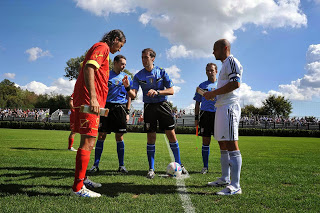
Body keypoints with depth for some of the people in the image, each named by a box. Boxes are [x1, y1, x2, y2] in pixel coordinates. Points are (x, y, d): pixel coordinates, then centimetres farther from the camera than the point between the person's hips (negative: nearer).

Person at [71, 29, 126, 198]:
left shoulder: (101, 49, 27)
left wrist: (100, 104, 25)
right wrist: (93, 97, -29)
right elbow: (89, 68, -19)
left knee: (87, 141, 16)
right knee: (88, 142, -11)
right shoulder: (102, 47, -3)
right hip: (89, 101, -11)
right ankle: (78, 188, -8)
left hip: (89, 102, 11)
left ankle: (81, 179, 26)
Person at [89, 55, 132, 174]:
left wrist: (127, 112, 6)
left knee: (119, 137, 2)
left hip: (120, 108, 1)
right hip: (106, 107, -1)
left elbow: (129, 96, 13)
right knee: (101, 135, -1)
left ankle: (121, 165, 11)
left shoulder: (127, 77, 12)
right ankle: (95, 165, 8)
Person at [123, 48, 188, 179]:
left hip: (163, 105, 0)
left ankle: (178, 164, 13)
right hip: (149, 107, 0)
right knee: (151, 138, 0)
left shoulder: (161, 72, -1)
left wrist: (157, 92, -21)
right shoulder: (138, 76, 1)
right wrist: (127, 88, -28)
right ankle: (151, 169, 11)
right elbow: (133, 95, -7)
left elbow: (171, 91, -4)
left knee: (171, 135, -2)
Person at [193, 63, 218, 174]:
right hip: (205, 114, 1)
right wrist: (196, 118, 7)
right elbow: (197, 103, 15)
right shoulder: (202, 85, 15)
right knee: (205, 141, 3)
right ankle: (205, 166, 11)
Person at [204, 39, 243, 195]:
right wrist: (212, 95, 16)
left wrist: (213, 93, -14)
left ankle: (235, 185, -11)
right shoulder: (225, 65, 25)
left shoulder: (231, 62, -6)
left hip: (229, 107, -11)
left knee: (231, 144, -13)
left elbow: (236, 83, -20)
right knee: (222, 144, 13)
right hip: (222, 107, 11)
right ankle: (225, 179, 23)